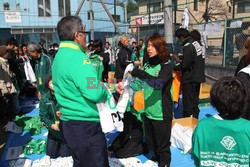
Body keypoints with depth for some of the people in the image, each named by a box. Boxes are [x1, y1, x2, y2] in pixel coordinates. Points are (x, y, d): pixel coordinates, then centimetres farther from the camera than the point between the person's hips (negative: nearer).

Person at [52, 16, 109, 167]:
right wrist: (106, 94, -7)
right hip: (85, 125, -10)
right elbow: (94, 93, -30)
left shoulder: (60, 55, 11)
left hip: (68, 122, 10)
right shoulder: (77, 57, -20)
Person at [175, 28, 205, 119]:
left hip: (189, 80, -9)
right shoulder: (196, 43, 9)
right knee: (194, 102, 19)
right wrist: (181, 59, 13)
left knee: (188, 104, 0)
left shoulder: (187, 46, -19)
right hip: (197, 77, 9)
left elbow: (184, 65, -21)